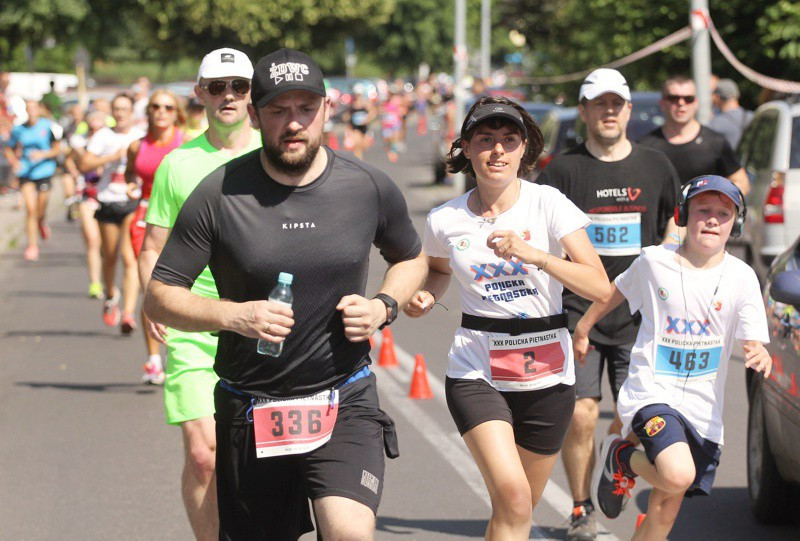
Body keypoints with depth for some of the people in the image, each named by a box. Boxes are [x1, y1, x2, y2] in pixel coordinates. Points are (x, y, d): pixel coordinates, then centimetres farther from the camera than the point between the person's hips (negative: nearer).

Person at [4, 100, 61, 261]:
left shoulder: (48, 126, -3)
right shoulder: (18, 129, 2)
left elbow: (57, 149, -1)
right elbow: (9, 150, 13)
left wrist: (43, 154, -18)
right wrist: (14, 161, -7)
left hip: (44, 172, 0)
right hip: (25, 173, 1)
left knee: (41, 210, 6)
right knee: (30, 209, -10)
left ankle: (42, 223, 45)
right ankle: (32, 245, -1)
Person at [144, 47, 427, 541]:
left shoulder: (370, 188, -2)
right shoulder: (219, 196, -8)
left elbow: (412, 259, 18)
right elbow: (159, 297, -3)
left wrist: (384, 306, -3)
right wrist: (232, 315, -20)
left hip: (346, 401, 0)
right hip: (250, 410, 1)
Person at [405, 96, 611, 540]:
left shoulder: (548, 204, -8)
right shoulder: (445, 220, -1)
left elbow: (600, 288, -16)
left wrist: (536, 255, -28)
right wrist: (425, 296, 0)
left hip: (545, 374, 1)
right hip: (476, 373, -1)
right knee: (512, 496, -23)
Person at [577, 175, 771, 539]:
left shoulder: (741, 277, -2)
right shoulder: (654, 262, -4)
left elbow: (754, 343, -5)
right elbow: (617, 292, 16)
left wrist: (760, 357, -29)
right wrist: (582, 328, 26)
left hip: (703, 409, 3)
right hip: (652, 392, -3)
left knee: (665, 511, 7)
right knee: (677, 476, -28)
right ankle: (621, 459, 3)